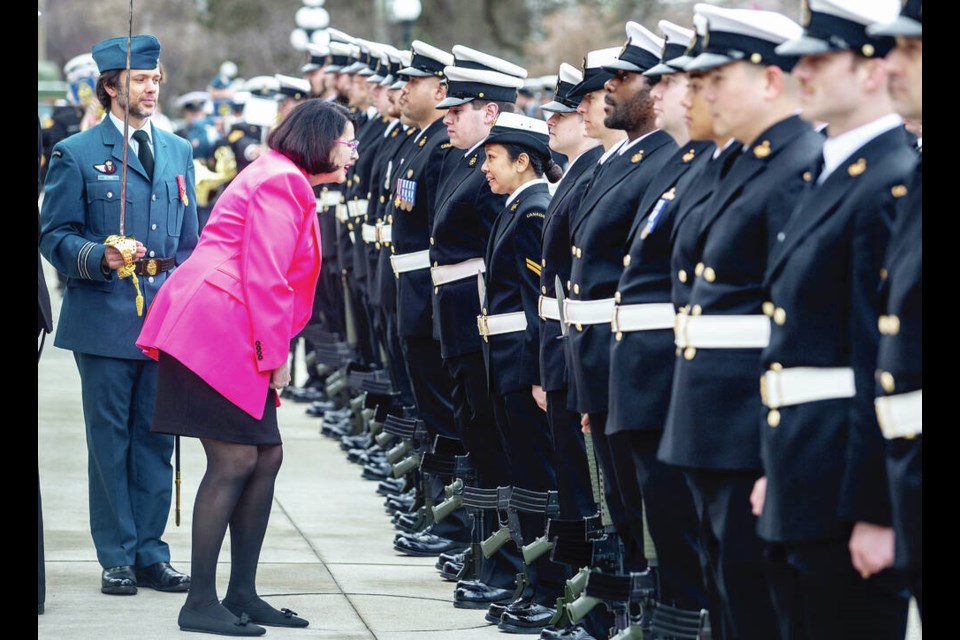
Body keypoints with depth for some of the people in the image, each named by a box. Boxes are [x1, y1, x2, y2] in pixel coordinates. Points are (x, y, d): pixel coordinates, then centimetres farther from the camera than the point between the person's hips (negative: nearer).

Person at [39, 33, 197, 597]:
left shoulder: (178, 152, 14)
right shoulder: (77, 154, 0)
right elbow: (55, 236, -2)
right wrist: (100, 257, -20)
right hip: (106, 318, -4)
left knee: (157, 437, 6)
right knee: (110, 439, 0)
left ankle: (150, 554, 13)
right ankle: (117, 558, 7)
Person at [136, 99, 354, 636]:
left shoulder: (289, 183, 21)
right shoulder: (281, 181, -11)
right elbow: (264, 276, -18)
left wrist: (275, 352, 14)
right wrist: (275, 356, -14)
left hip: (240, 341, 11)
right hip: (215, 331, -11)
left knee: (267, 456, 8)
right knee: (235, 459, -10)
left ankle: (242, 595, 13)